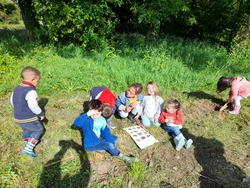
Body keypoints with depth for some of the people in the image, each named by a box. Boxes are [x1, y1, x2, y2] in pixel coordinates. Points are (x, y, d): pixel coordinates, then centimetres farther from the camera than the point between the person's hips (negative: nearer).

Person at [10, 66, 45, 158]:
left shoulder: (17, 88, 5)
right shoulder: (30, 91, -26)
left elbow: (12, 100, 17)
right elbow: (33, 106, -30)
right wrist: (41, 114, -15)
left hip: (18, 118, 9)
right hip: (28, 119, -9)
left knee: (26, 131, 26)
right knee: (38, 130, 9)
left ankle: (28, 143, 45)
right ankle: (28, 148, 7)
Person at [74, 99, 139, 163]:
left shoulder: (102, 119, -6)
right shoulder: (87, 120, -23)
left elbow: (106, 132, -3)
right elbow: (76, 123, -42)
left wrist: (112, 143, -11)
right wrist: (87, 114, -51)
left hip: (99, 139, 8)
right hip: (90, 144, -7)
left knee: (115, 138, 12)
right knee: (109, 145, -23)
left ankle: (101, 148, -5)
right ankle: (122, 157, -1)